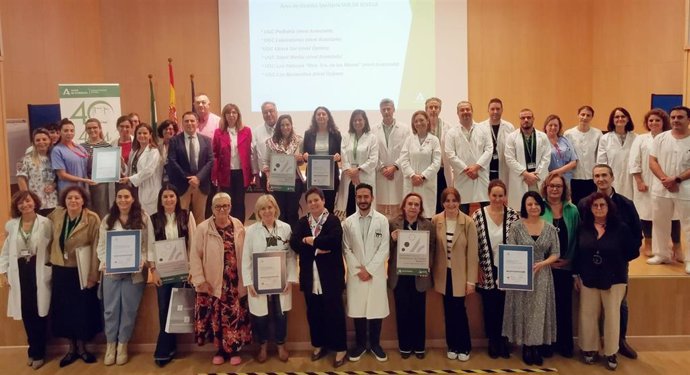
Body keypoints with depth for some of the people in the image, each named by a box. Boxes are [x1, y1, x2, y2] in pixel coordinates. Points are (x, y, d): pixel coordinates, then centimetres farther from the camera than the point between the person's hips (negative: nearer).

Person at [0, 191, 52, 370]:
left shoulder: (45, 223, -5)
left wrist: (52, 270, -9)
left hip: (39, 272, -3)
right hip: (20, 272, 3)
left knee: (39, 312, 3)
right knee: (26, 313, 9)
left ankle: (37, 353, 18)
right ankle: (34, 350, 26)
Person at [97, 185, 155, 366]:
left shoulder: (143, 218, 1)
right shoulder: (107, 220, 7)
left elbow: (149, 244, 0)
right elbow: (101, 245, 6)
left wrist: (150, 263, -13)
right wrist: (105, 262, -11)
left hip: (134, 272, -1)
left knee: (129, 310, 7)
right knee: (110, 309, 7)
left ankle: (122, 345, 23)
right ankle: (110, 345, 23)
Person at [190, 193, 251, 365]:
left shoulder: (238, 225, 2)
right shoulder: (203, 228, -7)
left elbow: (244, 253, 4)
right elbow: (195, 255, -6)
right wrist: (200, 280, -10)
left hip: (235, 282, 2)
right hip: (213, 282, -2)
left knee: (235, 315, 7)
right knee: (216, 316, 6)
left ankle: (234, 349, 24)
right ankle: (220, 349, 25)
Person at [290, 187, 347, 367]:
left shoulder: (333, 220, -3)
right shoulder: (302, 222, 9)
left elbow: (334, 240, -22)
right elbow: (294, 243, -6)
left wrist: (311, 241, -11)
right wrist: (317, 249, -18)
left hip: (330, 275, -4)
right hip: (310, 276, 4)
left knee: (334, 311, 3)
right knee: (313, 312, 13)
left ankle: (340, 348, 15)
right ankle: (319, 345, 30)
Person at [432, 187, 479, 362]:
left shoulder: (468, 222, -12)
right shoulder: (435, 220, -5)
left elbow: (473, 253, -10)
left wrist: (471, 280, -10)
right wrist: (432, 272, 1)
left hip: (460, 273, -2)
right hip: (443, 273, 3)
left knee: (459, 309, 0)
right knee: (448, 311, 11)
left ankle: (464, 347, 20)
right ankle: (452, 345, 27)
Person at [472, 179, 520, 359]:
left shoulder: (513, 215, -4)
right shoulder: (478, 215, -6)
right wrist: (478, 268, -4)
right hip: (487, 270, 0)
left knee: (505, 305, 9)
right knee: (489, 306, 10)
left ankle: (504, 340, 27)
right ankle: (493, 341, 26)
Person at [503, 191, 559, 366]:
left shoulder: (550, 229, 3)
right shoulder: (516, 227, -4)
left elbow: (555, 254, 2)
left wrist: (541, 264, -15)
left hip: (542, 276, 2)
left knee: (539, 311, 6)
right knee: (523, 310, 4)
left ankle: (537, 347, 18)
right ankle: (526, 348, 17)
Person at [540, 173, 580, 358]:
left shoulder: (572, 210, 5)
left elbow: (576, 238, 5)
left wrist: (569, 259, -4)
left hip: (565, 266, 2)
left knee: (564, 305, 9)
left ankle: (565, 343, 21)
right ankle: (545, 343, 17)